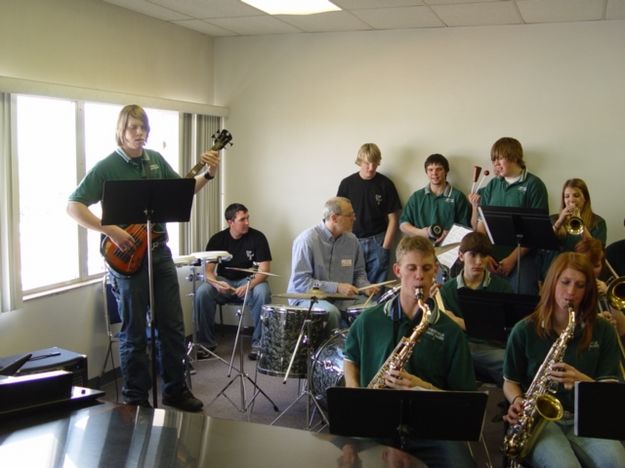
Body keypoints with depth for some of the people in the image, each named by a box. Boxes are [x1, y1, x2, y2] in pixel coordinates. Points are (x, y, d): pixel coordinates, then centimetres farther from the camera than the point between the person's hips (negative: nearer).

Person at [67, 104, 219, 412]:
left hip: (160, 251, 6)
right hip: (128, 256, -5)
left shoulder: (156, 160, 8)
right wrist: (110, 231, -21)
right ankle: (135, 398, 20)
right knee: (134, 332, 5)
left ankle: (175, 389, 26)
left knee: (172, 326, 11)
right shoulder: (107, 167, -9)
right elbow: (74, 206, -13)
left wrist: (208, 175, 0)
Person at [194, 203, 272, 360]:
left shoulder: (257, 237, -10)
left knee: (262, 293, -35)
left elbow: (264, 270, -14)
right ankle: (207, 342, -11)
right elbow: (208, 270, -8)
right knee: (202, 292, -28)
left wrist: (249, 286, -34)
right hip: (223, 281, 2)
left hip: (250, 281, -1)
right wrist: (216, 283, -32)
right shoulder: (217, 239, -4)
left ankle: (258, 343, -19)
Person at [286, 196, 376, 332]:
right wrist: (336, 287, -24)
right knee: (331, 312, -34)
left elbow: (359, 272, 18)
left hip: (342, 297, 6)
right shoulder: (307, 240, -15)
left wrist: (365, 286, -6)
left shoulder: (351, 240, 5)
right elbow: (300, 281, -19)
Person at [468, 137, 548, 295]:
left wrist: (512, 258, -12)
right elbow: (481, 225, 8)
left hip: (522, 258, -4)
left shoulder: (533, 185, -2)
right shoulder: (492, 185, 10)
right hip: (492, 258, 4)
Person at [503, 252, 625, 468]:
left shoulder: (602, 331, 7)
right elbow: (510, 382, 12)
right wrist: (517, 401, -11)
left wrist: (581, 381, -18)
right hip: (539, 419, -2)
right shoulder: (524, 330, 3)